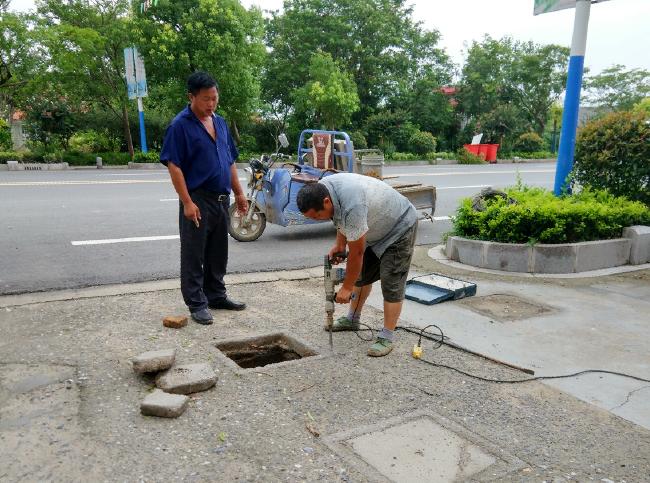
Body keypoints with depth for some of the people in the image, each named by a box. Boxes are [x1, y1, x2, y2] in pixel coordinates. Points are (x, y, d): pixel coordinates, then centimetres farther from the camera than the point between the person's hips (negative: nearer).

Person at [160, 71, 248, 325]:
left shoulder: (220, 123, 13)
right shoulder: (180, 125, -9)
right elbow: (173, 165, -14)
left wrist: (239, 193, 14)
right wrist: (187, 202, -19)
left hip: (221, 199, 7)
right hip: (198, 201, -7)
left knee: (218, 254, 16)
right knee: (194, 256, 2)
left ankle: (216, 296, 30)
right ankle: (196, 304, 12)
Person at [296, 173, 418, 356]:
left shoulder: (352, 207, -40)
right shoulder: (322, 188, -14)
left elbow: (356, 253, -30)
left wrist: (346, 288, -19)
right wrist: (339, 244, -2)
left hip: (399, 227, -9)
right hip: (376, 227, 9)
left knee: (392, 283, -11)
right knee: (362, 274, 15)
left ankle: (387, 337, -5)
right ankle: (352, 319, 29)